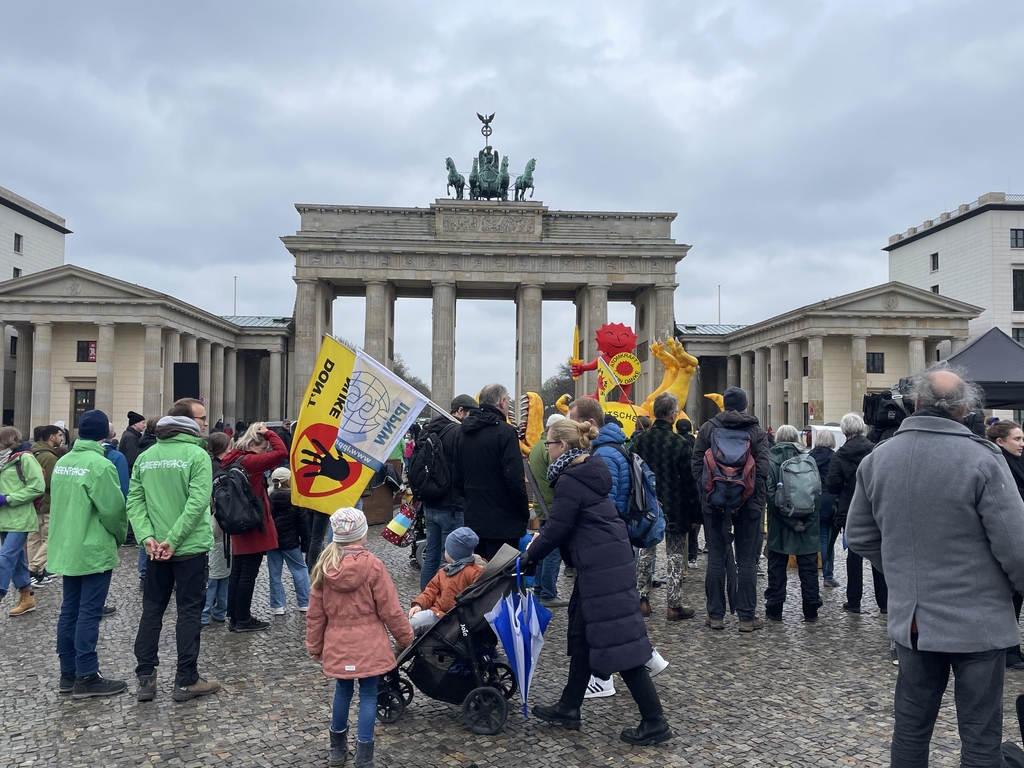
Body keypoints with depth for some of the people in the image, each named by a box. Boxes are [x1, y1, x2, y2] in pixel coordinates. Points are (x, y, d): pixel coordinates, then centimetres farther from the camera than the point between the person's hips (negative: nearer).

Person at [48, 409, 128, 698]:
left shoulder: (61, 463, 8)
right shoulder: (100, 465, -18)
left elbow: (59, 503, 16)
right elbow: (113, 509, -16)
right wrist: (121, 536, 2)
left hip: (66, 549, 8)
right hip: (94, 550, -8)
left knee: (70, 611, 13)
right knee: (89, 614, -3)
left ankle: (68, 673, 21)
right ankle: (86, 678, 3)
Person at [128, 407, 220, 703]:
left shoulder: (146, 456, 7)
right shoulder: (196, 454, -12)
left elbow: (134, 501, 0)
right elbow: (198, 501, -21)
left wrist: (147, 537, -7)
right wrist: (173, 540, -16)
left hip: (155, 550, 5)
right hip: (190, 548, -5)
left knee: (151, 611, 15)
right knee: (189, 612, 4)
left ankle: (146, 679, 19)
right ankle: (186, 681, 11)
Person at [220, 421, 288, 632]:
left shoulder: (232, 460, 6)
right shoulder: (249, 462, -19)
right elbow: (281, 452, -25)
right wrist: (268, 433, -15)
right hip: (253, 526, -9)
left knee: (237, 572, 13)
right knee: (248, 574, 0)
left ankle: (234, 617, 20)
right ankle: (243, 620, 7)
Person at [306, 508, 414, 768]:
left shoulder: (325, 566, -5)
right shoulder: (372, 565, -16)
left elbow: (315, 613, 3)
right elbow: (389, 609, -11)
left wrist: (314, 645, 14)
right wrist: (405, 635, 4)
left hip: (338, 644, 4)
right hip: (368, 645, -4)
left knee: (343, 689, 20)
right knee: (368, 695, 6)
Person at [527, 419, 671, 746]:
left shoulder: (570, 481, -16)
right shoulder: (589, 473, 13)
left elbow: (557, 529, -14)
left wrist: (530, 556, 0)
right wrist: (540, 538, 17)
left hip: (601, 569, -10)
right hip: (609, 562, 10)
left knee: (618, 641, -4)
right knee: (581, 633, 17)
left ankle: (655, 722, 3)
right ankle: (569, 707, 28)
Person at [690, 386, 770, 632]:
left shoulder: (707, 428, -1)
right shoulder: (757, 431, -2)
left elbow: (696, 466, -2)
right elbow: (763, 469, -9)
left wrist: (708, 490, 8)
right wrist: (758, 498, 1)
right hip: (749, 504, -1)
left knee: (716, 558, 7)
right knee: (747, 560, 5)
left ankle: (715, 615, 12)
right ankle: (746, 617, 9)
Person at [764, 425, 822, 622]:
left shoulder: (771, 459, -5)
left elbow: (770, 493, -14)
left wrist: (788, 521, -13)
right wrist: (808, 520, -5)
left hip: (780, 523, -2)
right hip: (807, 524, 2)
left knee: (777, 565, 8)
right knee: (808, 566, 10)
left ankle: (775, 608, 11)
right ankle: (811, 610, 15)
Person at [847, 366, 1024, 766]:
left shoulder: (876, 459, -1)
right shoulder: (981, 458, -16)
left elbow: (859, 536, 7)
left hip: (910, 618, 4)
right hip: (977, 620, -4)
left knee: (910, 726, 17)